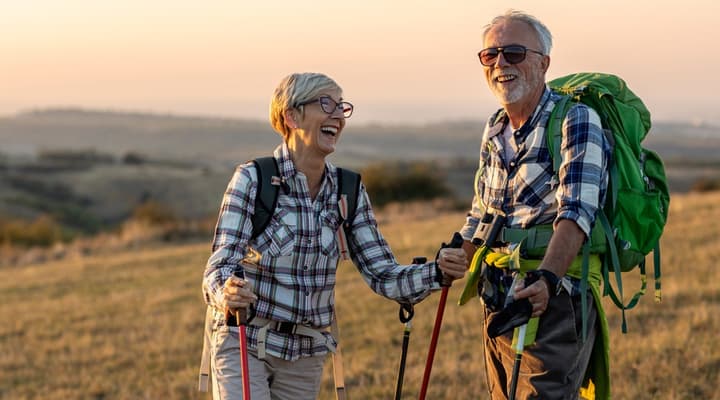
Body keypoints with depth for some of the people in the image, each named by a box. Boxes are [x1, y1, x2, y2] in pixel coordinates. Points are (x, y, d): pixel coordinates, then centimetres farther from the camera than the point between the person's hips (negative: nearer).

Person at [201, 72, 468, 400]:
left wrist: (438, 271, -20)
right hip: (243, 346, -4)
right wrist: (227, 294, -40)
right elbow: (219, 267, -17)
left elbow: (382, 276, -1)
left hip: (306, 356, 4)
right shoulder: (253, 180, -12)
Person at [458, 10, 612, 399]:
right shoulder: (494, 130, 14)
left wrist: (547, 279, -37)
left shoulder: (576, 120, -11)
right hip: (498, 309, 8)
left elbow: (576, 212, -24)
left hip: (552, 308, -8)